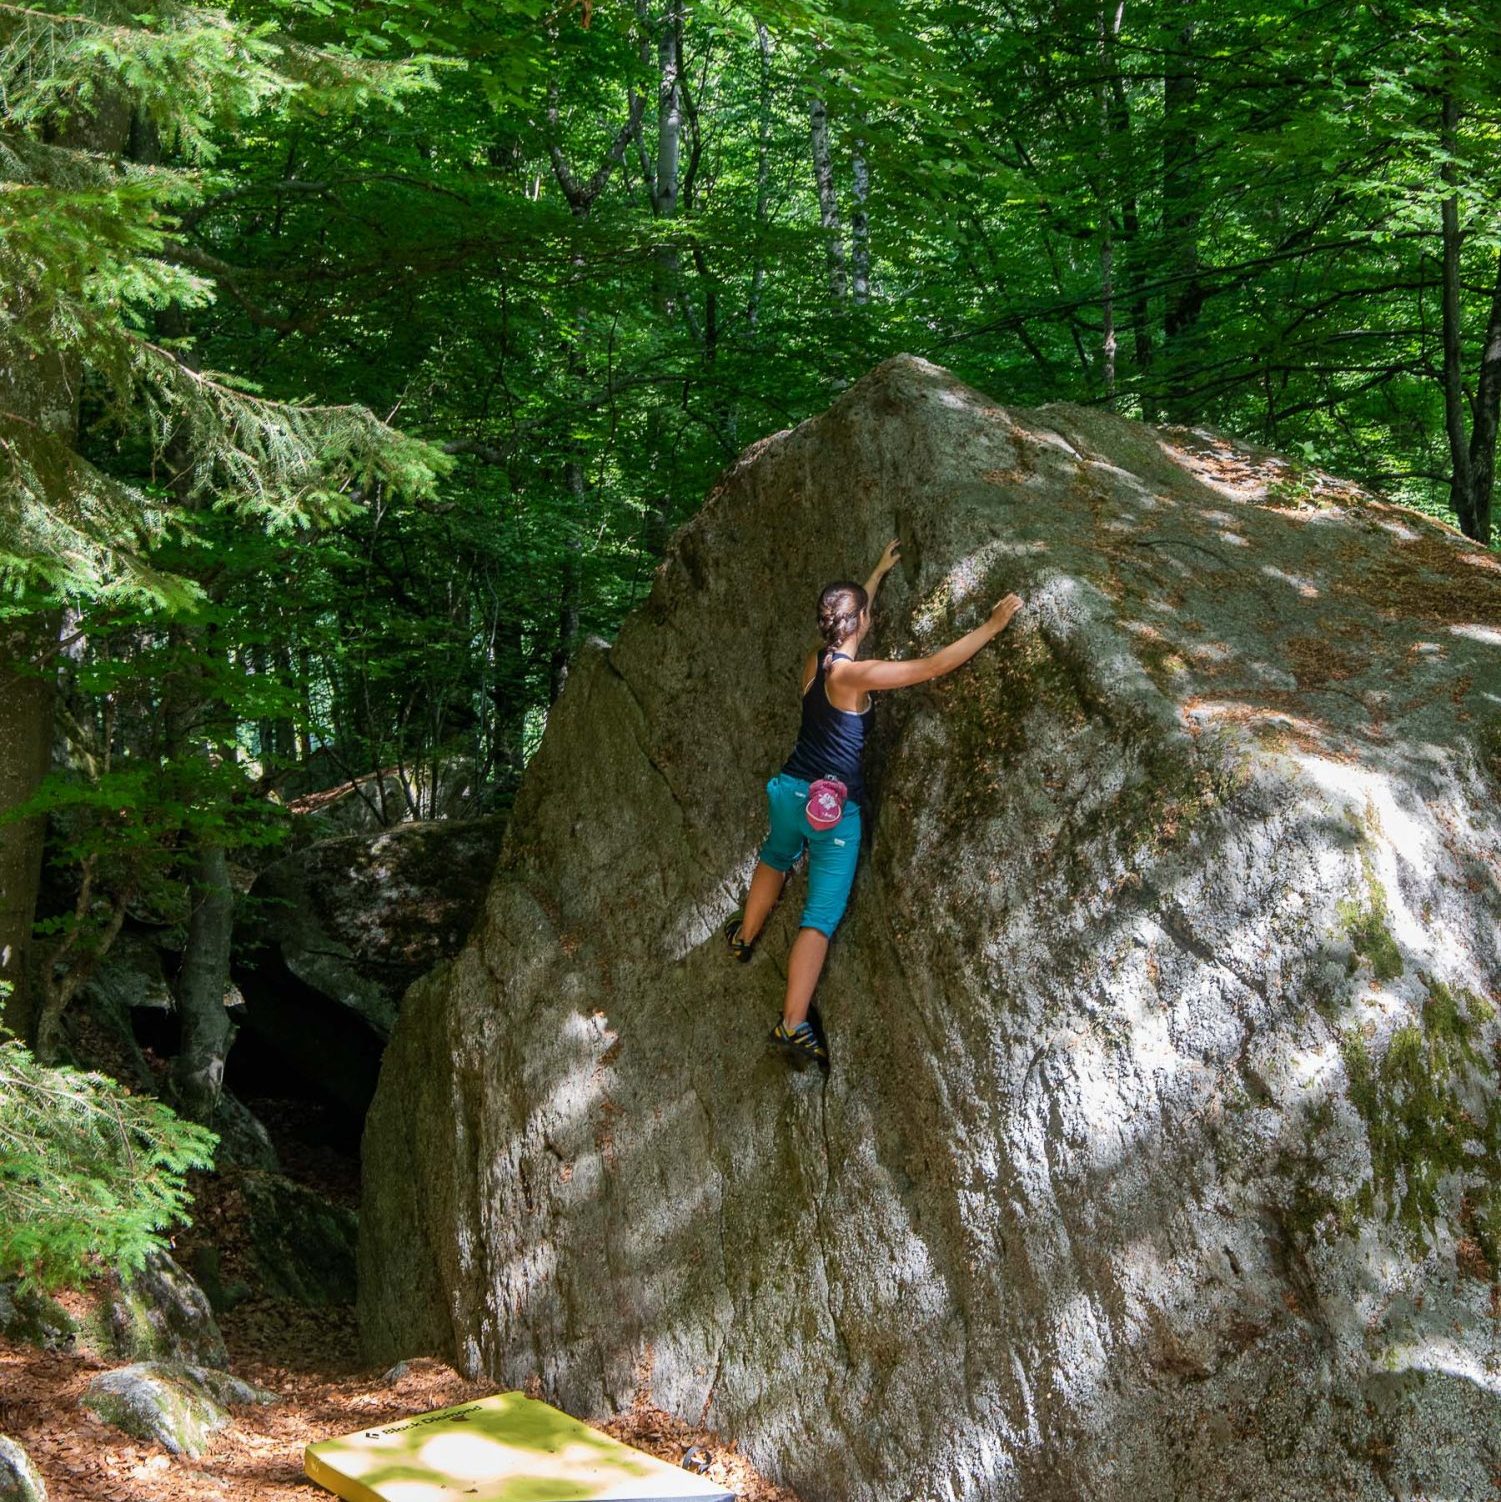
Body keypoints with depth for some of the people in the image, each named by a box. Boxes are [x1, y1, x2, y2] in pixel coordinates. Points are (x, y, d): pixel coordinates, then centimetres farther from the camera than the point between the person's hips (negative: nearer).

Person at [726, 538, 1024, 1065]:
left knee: (775, 858, 37)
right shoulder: (854, 674, -20)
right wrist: (993, 625, -16)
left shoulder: (816, 660, -1)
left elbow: (851, 614, 21)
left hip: (791, 792, 7)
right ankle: (794, 1023, -6)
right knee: (822, 914, -2)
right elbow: (935, 665, -23)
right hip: (835, 810, -7)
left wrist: (879, 572, 34)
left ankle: (745, 936, 56)